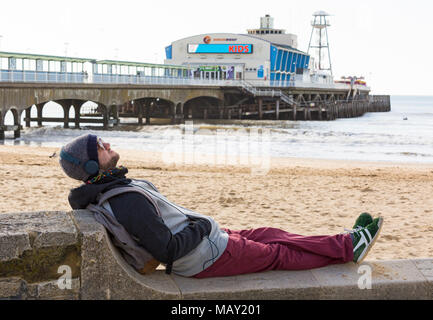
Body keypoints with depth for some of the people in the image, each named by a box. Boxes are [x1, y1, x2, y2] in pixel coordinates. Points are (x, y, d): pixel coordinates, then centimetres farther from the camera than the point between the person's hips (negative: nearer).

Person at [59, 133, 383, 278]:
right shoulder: (130, 201, -32)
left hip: (202, 239, 10)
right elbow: (168, 251, -32)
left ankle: (349, 245, 25)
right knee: (278, 252, 6)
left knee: (267, 234, 15)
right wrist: (201, 227, -17)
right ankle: (350, 246, 23)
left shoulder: (104, 190, 0)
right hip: (210, 255, -10)